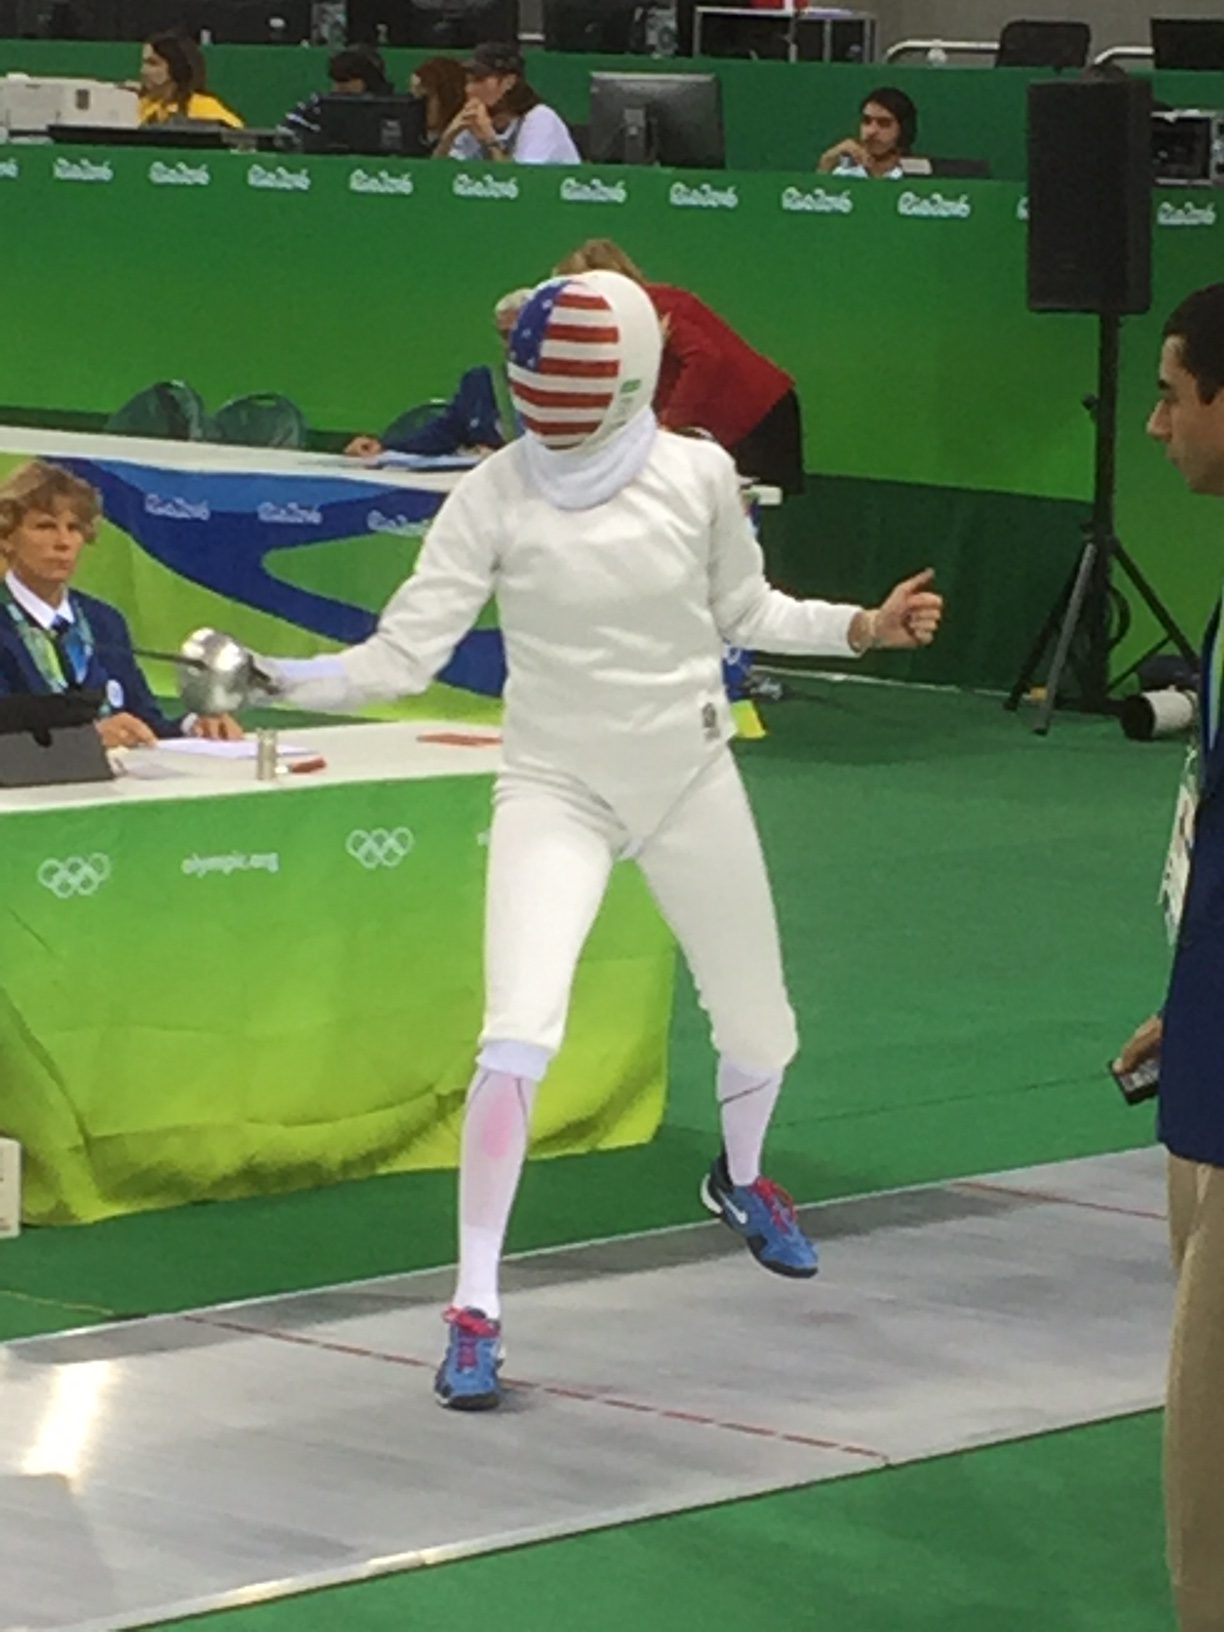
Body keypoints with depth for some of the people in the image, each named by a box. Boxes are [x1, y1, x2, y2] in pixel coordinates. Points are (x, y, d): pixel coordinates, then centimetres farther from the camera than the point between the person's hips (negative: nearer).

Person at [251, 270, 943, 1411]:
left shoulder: (697, 474, -9)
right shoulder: (494, 496, -14)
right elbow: (403, 656, -18)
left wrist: (863, 628, -5)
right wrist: (275, 678, -33)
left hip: (690, 785, 3)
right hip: (555, 795, -2)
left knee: (760, 1033, 17)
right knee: (517, 1047, -22)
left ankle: (739, 1178, 53)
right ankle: (475, 1313, -12)